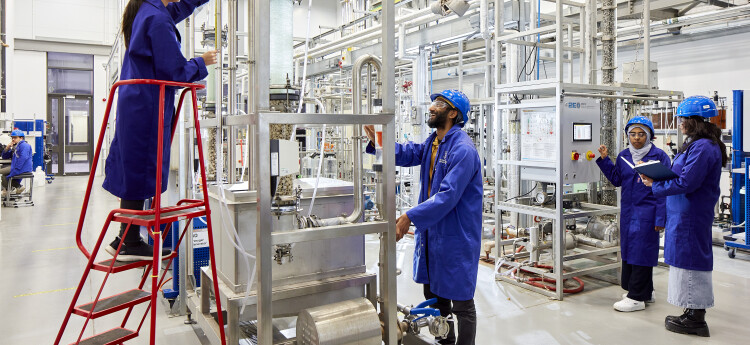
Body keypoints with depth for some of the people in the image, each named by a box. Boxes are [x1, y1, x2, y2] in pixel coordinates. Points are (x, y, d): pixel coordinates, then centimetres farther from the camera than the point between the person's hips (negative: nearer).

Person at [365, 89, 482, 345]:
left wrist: (410, 217, -29)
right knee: (434, 295, 22)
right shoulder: (433, 143, 11)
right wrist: (377, 140, -7)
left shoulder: (463, 150, -21)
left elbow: (448, 197, -27)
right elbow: (406, 154, 8)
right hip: (432, 231, 10)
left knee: (460, 302, 4)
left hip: (456, 235, -10)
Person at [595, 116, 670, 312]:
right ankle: (646, 292, 28)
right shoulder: (623, 156, 8)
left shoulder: (659, 156, -8)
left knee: (641, 251, -2)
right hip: (627, 211, 7)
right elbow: (616, 180, 14)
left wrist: (660, 218, -12)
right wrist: (604, 160, 3)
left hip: (647, 212, -6)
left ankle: (636, 298, 7)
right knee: (628, 250, 12)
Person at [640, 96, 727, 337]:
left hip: (691, 215, -11)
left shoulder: (702, 148, -20)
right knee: (690, 261, 15)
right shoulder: (698, 145, 14)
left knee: (691, 262, -2)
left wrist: (655, 185, -13)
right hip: (685, 214, 11)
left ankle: (695, 319, 9)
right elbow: (682, 175, 16)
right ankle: (694, 314, 26)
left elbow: (686, 183, -23)